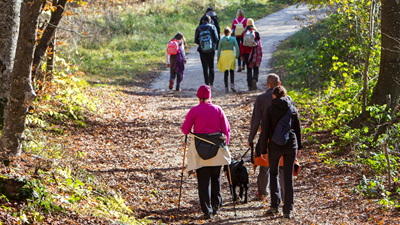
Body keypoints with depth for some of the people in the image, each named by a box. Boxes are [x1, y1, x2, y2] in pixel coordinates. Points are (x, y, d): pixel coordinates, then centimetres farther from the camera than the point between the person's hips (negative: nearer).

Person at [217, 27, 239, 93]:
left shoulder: (221, 40, 7)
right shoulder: (233, 39, 6)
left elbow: (219, 50, 6)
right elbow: (237, 48, -2)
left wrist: (218, 60, 12)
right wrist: (237, 56, 10)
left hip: (224, 55, 0)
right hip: (231, 55, 0)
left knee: (225, 72, 5)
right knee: (232, 71, 10)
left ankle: (226, 87, 1)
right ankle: (232, 84, -9)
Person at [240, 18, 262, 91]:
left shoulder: (243, 33, 2)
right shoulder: (256, 33, -4)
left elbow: (241, 45, 3)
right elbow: (259, 44, -5)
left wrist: (241, 55, 8)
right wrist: (260, 54, 1)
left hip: (246, 54, 2)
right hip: (254, 54, -2)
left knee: (249, 69, 9)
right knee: (255, 68, 7)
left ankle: (250, 86, 8)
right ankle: (254, 79, -23)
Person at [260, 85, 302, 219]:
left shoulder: (270, 110, -5)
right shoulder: (293, 109, 4)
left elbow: (265, 131, -6)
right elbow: (298, 129, 9)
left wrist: (263, 150, 0)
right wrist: (299, 147, 19)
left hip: (275, 146, -2)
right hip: (291, 145, 2)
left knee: (273, 174, 16)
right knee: (288, 177, 6)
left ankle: (275, 205, 6)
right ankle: (288, 209, 2)